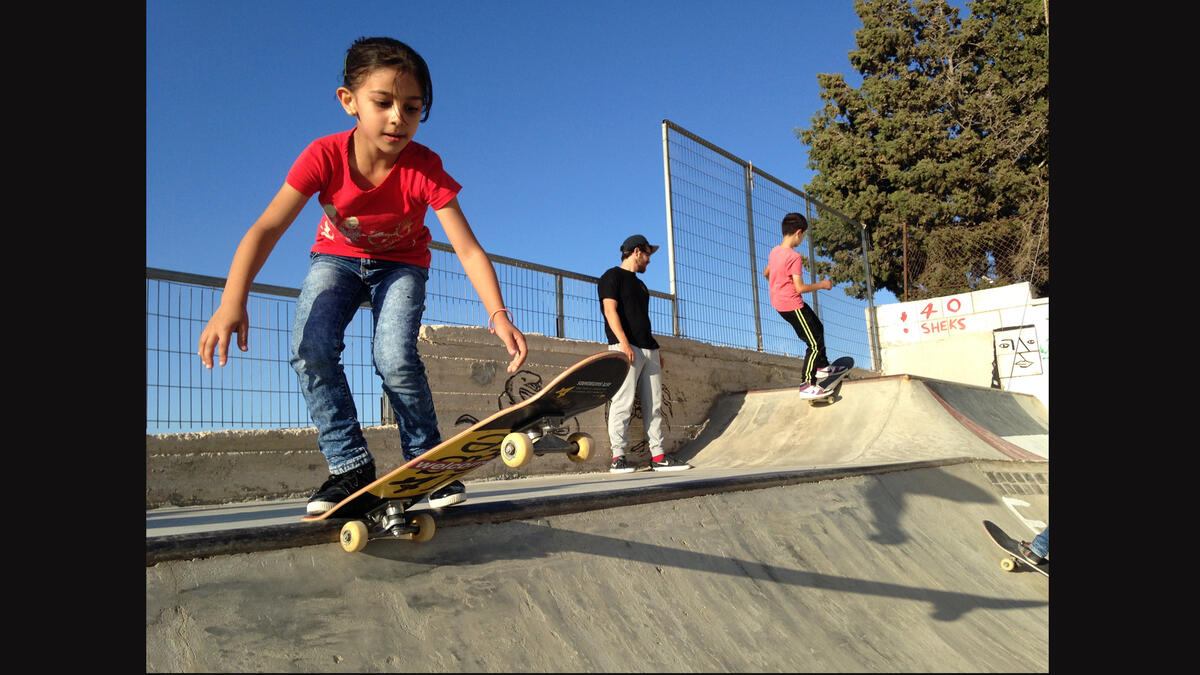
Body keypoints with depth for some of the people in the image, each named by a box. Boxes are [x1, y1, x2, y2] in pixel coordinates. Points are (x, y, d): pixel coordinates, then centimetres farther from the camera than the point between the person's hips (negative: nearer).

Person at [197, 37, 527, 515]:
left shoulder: (425, 168, -27)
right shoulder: (325, 156, -26)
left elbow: (468, 248, -32)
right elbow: (267, 229, -30)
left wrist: (498, 315, -48)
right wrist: (232, 302, -44)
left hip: (400, 264, -1)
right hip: (337, 256, 2)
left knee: (395, 359, -25)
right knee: (310, 349, -23)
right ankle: (350, 466, -9)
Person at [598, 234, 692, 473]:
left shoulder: (639, 284, 28)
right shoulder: (613, 276, 2)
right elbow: (610, 310, -10)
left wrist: (655, 349, 20)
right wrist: (623, 342, -21)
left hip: (648, 349, 9)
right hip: (626, 348, -8)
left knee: (654, 404, 4)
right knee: (623, 403, -11)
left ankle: (658, 457, 6)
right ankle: (618, 457, -8)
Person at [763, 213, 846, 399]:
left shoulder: (774, 251, 5)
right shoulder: (794, 257, -21)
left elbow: (766, 273, 21)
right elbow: (800, 288, -23)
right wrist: (822, 285, -9)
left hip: (779, 303, 10)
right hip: (792, 305, -10)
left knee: (817, 328, 25)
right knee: (815, 344, -5)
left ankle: (822, 366, 38)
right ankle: (807, 386, -3)